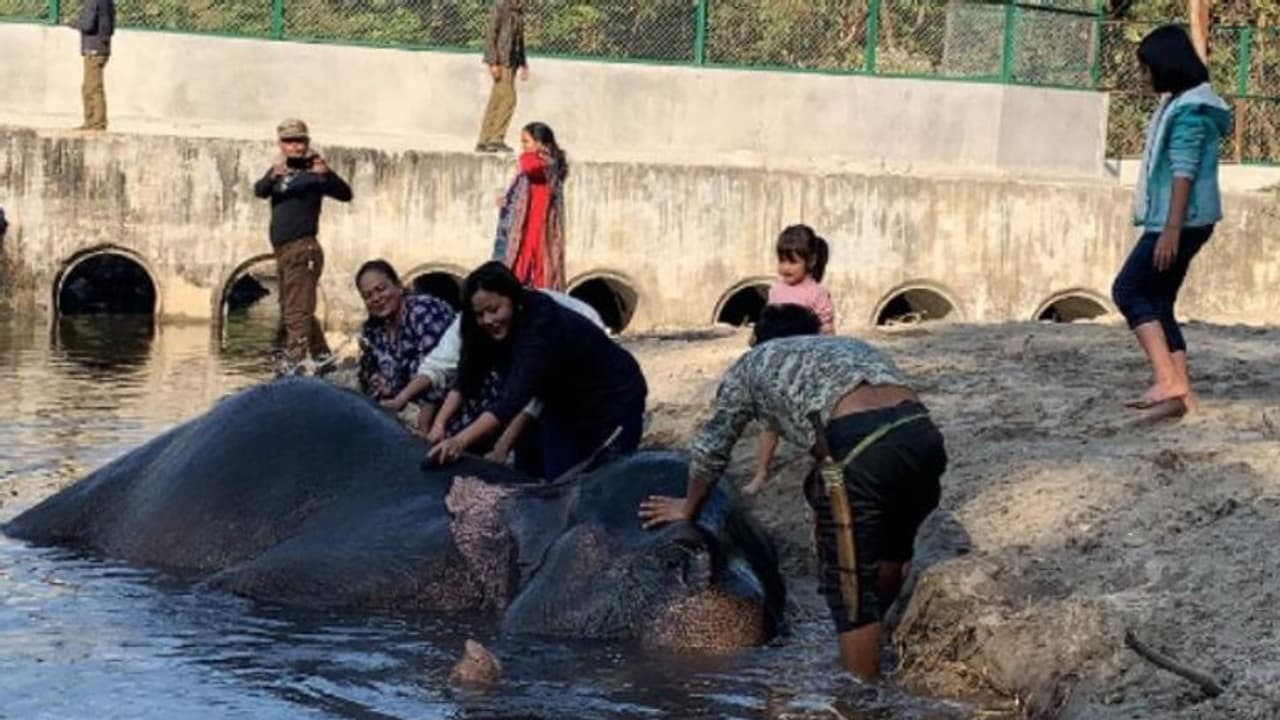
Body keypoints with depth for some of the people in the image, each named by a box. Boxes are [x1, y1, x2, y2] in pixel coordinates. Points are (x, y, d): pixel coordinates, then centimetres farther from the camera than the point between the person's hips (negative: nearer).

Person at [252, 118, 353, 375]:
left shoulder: (312, 171, -5)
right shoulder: (278, 171, 14)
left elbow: (345, 194, -17)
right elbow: (260, 191, -5)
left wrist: (327, 174, -35)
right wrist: (274, 175, -26)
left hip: (302, 249, -8)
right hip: (282, 251, 8)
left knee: (297, 311, -13)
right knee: (290, 311, 16)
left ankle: (292, 366, -17)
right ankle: (322, 356, 27)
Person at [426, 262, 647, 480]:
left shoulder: (542, 327, -37)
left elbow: (514, 398, -46)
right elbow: (467, 381, -7)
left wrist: (460, 441, -54)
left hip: (613, 397, -7)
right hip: (565, 408, 7)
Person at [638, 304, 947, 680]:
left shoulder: (753, 363, 25)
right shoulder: (851, 346, 38)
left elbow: (712, 445, 28)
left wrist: (688, 508, 45)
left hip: (860, 448, -5)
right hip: (924, 433, 5)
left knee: (849, 588, 5)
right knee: (891, 549, 29)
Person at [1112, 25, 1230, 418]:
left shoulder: (1189, 111, -16)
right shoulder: (1181, 103, 16)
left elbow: (1184, 172, -21)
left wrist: (1171, 230, -25)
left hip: (1182, 221, -10)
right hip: (1177, 221, 10)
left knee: (1128, 290, -8)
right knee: (1158, 302, 8)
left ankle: (1167, 381, -14)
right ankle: (1180, 393, 5)